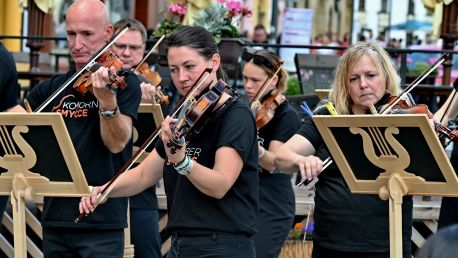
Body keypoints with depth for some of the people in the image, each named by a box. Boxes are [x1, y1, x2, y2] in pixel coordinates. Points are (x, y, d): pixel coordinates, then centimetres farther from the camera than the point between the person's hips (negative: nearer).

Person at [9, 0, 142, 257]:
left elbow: (116, 144, -14)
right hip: (55, 219, 5)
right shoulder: (53, 88, 11)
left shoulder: (124, 82, -3)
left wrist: (107, 99, -32)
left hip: (101, 221, -5)